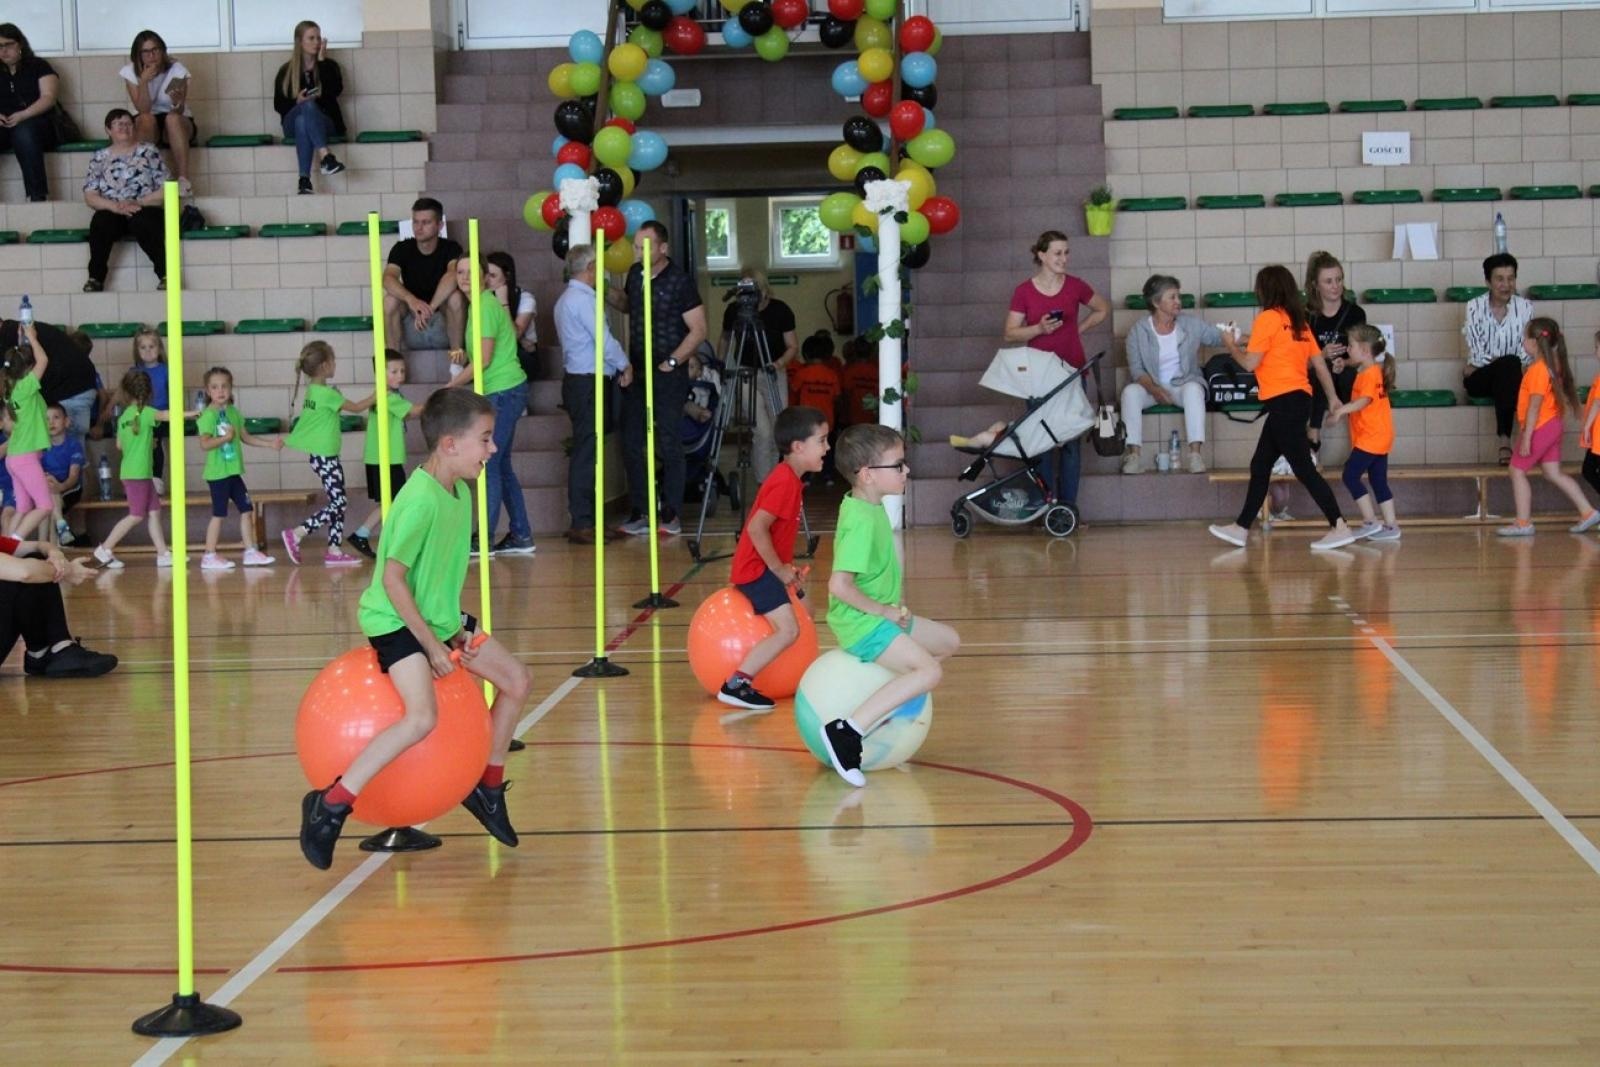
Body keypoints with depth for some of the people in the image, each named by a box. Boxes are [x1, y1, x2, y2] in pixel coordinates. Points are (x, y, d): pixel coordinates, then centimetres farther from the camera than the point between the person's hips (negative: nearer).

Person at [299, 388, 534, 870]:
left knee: (517, 681, 12)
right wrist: (432, 646, -19)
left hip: (440, 619, 10)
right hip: (397, 623, -10)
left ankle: (487, 789, 28)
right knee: (423, 716, -29)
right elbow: (393, 579, -24)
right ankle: (330, 805, -21)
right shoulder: (420, 501, -25)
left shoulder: (460, 492, 3)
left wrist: (455, 627, 4)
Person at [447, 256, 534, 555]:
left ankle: (484, 539, -7)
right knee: (501, 465, 11)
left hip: (503, 392, -10)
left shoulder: (486, 306, -12)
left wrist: (450, 386, -8)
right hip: (503, 392, 10)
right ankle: (521, 535, 14)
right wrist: (463, 357, 4)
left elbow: (484, 359, -16)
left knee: (490, 464, -8)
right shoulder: (482, 304, 17)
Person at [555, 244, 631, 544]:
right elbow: (604, 339, -15)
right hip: (587, 383, -10)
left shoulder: (567, 299, 18)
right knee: (586, 452, -9)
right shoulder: (583, 299, -14)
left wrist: (616, 367, 15)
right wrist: (625, 365, 0)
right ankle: (581, 523, -10)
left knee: (585, 452, 12)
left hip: (577, 381, 10)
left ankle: (583, 519, 14)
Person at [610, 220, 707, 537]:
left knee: (668, 444, -3)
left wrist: (672, 362, -15)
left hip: (668, 375, -6)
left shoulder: (680, 282, -12)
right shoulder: (635, 274, 7)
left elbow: (698, 330, -11)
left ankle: (670, 514, 4)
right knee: (631, 444, 5)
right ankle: (638, 512, 12)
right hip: (636, 372, 6)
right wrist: (606, 293, 6)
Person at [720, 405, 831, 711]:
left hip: (770, 567, 11)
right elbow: (757, 528, -28)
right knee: (788, 629, -19)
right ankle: (735, 685, -20)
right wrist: (779, 569, -18)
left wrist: (785, 567, 10)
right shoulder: (785, 482, -21)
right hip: (757, 569, -11)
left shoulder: (790, 478, 11)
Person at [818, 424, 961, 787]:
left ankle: (888, 696, 19)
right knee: (929, 671, -23)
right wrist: (882, 610, -18)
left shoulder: (871, 508, 7)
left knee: (948, 641, 19)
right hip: (861, 624, -10)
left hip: (883, 616, 10)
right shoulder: (862, 521, -23)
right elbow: (839, 585, -30)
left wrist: (895, 605, 10)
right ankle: (847, 731, -28)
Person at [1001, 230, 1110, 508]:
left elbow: (1103, 309, 18)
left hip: (1071, 370, 1)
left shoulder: (1075, 286, 2)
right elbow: (1010, 333, -1)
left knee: (1071, 438, 1)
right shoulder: (1024, 292, -2)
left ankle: (1067, 505, 5)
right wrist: (1039, 328, -16)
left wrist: (1079, 329, 6)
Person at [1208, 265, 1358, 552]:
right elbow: (1319, 363, 14)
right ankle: (1242, 529, 19)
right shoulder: (1299, 321, 13)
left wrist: (1232, 346, 8)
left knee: (1303, 468, -7)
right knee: (1260, 465, 14)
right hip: (1299, 400, 9)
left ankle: (1339, 528, -9)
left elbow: (1250, 363, -11)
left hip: (1284, 401, -9)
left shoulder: (1268, 318, -9)